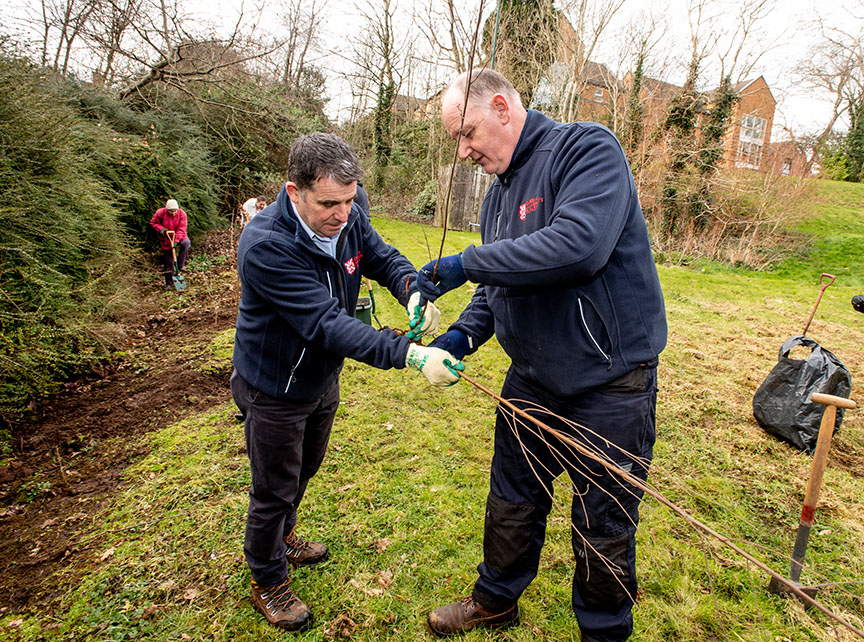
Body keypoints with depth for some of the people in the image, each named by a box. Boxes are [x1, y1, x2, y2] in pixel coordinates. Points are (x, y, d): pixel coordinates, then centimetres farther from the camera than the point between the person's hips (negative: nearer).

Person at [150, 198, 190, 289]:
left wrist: (176, 240, -27)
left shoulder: (182, 214, -15)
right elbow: (153, 222, 1)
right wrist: (161, 229, -19)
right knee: (168, 261, 2)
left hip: (179, 237, 0)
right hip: (166, 240, 0)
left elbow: (181, 229, -17)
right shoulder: (161, 213, -13)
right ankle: (169, 283, 14)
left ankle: (180, 265, -20)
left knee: (186, 243, -36)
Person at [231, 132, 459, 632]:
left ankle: (282, 537, 56)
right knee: (275, 489, 11)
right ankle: (268, 581, 38)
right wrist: (410, 355, -49)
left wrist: (414, 293, -28)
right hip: (275, 390, -7)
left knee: (304, 470, 27)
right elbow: (328, 323, -40)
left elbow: (385, 258, -3)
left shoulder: (349, 218, -14)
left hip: (323, 380, 7)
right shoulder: (266, 246, -35)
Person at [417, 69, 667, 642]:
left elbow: (578, 244, -33)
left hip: (608, 381, -7)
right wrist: (463, 335, -4)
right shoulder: (501, 189, 9)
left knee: (603, 528, 12)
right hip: (532, 381, 7)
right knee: (512, 502, 21)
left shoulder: (588, 149, -15)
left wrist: (467, 262, -25)